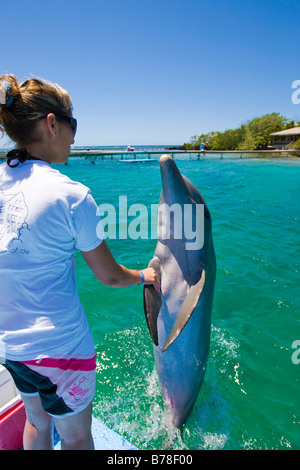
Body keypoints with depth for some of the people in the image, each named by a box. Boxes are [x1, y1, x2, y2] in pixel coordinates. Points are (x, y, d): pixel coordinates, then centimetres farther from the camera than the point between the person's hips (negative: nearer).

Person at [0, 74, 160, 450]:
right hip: (59, 346, -6)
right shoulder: (71, 195, -22)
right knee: (76, 436, 22)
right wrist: (145, 276, 6)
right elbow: (109, 276, -13)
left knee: (36, 422, 31)